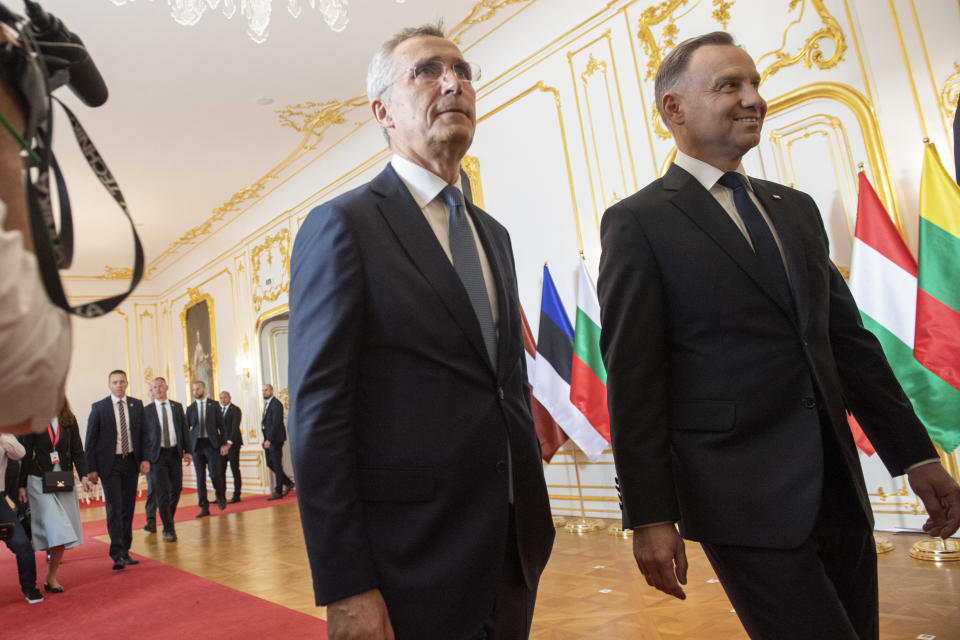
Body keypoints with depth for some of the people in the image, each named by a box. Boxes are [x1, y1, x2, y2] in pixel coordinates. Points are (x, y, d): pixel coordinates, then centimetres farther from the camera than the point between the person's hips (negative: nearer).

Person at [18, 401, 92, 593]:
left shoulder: (69, 421, 6)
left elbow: (77, 451, 6)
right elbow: (26, 454, 2)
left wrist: (83, 476, -7)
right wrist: (22, 485, 1)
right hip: (40, 482, -3)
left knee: (62, 533, 3)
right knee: (57, 529, -12)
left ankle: (51, 577, 14)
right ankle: (52, 578, -1)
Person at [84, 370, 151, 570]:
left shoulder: (137, 405, 7)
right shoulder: (99, 407, -1)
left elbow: (144, 433, 8)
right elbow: (91, 440, -1)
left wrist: (145, 458, -4)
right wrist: (91, 468, -6)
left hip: (131, 463, 3)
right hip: (109, 464, -3)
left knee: (128, 508, 8)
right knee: (114, 508, -9)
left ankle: (125, 552, 17)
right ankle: (117, 555, -7)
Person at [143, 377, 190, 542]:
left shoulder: (177, 407, 9)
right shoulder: (147, 411, 1)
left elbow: (184, 429, 10)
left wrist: (187, 451, 3)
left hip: (175, 453, 3)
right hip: (157, 454, -3)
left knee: (176, 489, 7)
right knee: (162, 492, -5)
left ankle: (167, 522, 27)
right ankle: (169, 530, 2)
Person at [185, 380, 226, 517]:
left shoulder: (213, 405, 4)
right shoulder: (190, 408, 9)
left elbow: (221, 425, 4)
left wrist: (224, 443, -2)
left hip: (211, 444, -2)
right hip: (196, 445, 2)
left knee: (215, 474, -7)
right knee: (200, 477, 2)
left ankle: (221, 497, 20)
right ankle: (204, 508, 8)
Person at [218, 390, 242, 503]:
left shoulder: (235, 410, -3)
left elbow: (235, 427, -11)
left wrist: (230, 442, -21)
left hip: (233, 443, -5)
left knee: (235, 470, 0)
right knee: (220, 470, 2)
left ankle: (236, 496, 4)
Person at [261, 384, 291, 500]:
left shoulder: (276, 404, -12)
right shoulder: (267, 404, 17)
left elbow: (276, 423, -19)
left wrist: (269, 439, -23)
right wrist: (266, 439, 10)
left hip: (275, 439, -9)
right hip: (269, 439, 9)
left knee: (277, 465, -3)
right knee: (270, 463, 10)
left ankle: (278, 491, 3)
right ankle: (288, 483, 21)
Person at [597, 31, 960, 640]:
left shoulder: (797, 208, 13)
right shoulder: (638, 222, -7)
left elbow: (849, 339, 15)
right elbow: (633, 379, -11)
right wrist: (650, 516, -13)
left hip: (839, 488, 7)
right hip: (746, 498, -6)